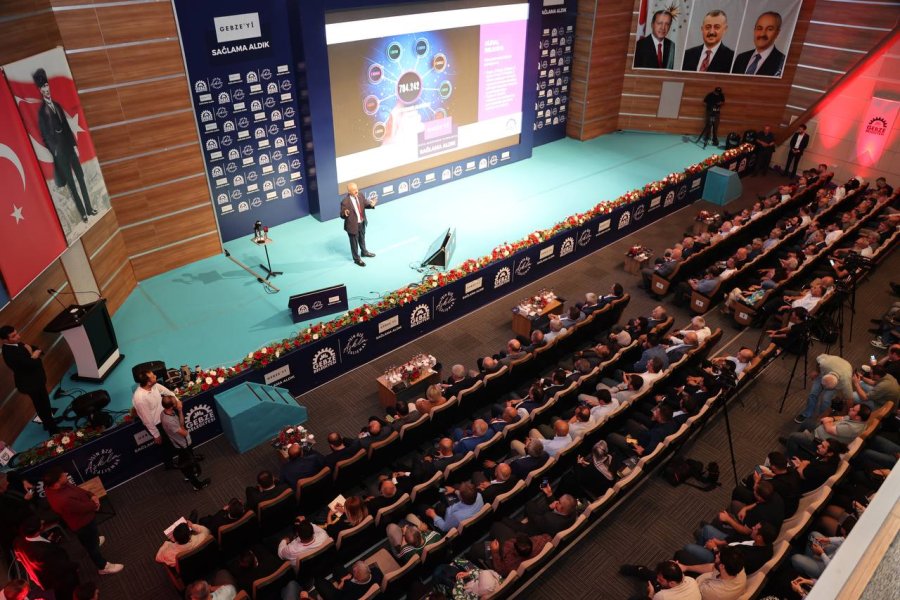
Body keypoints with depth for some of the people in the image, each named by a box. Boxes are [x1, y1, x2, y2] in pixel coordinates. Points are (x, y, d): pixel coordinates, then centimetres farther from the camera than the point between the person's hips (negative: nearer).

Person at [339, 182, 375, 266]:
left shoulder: (360, 196, -10)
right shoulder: (345, 202, -29)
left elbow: (364, 204, 6)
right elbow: (342, 215, -21)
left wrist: (371, 205, -16)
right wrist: (345, 214, -45)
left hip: (362, 223, 6)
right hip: (353, 225, -6)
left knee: (362, 239, 30)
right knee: (354, 242, 15)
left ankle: (364, 252, 56)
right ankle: (356, 259, 36)